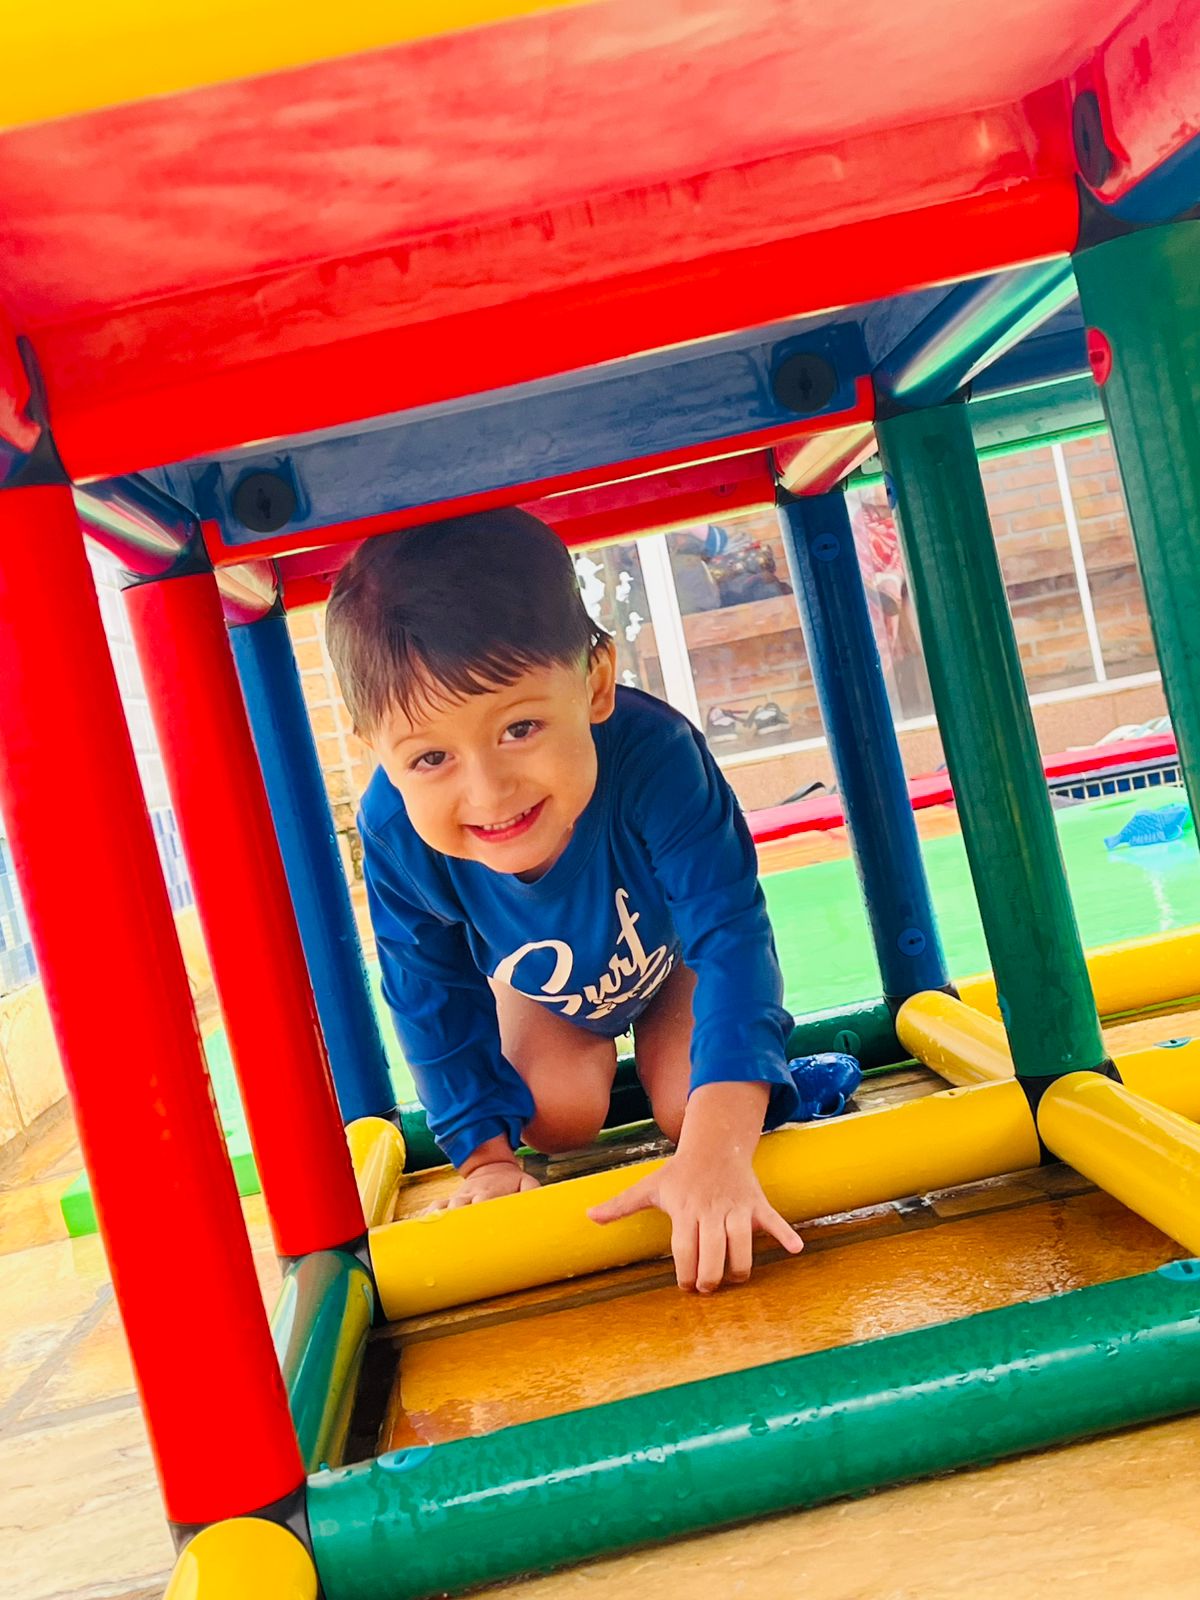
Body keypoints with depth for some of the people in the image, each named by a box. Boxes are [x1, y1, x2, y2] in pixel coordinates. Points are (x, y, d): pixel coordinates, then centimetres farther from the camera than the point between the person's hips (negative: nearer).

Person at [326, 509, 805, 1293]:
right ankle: (591, 1047, 24)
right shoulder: (393, 831, -37)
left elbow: (731, 940, -46)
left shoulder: (655, 757, -47)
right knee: (558, 1119, -12)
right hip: (538, 981, 2)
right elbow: (434, 1003, -20)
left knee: (690, 1108, -14)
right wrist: (487, 1155, -17)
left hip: (672, 954, -1)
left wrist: (714, 1148, -56)